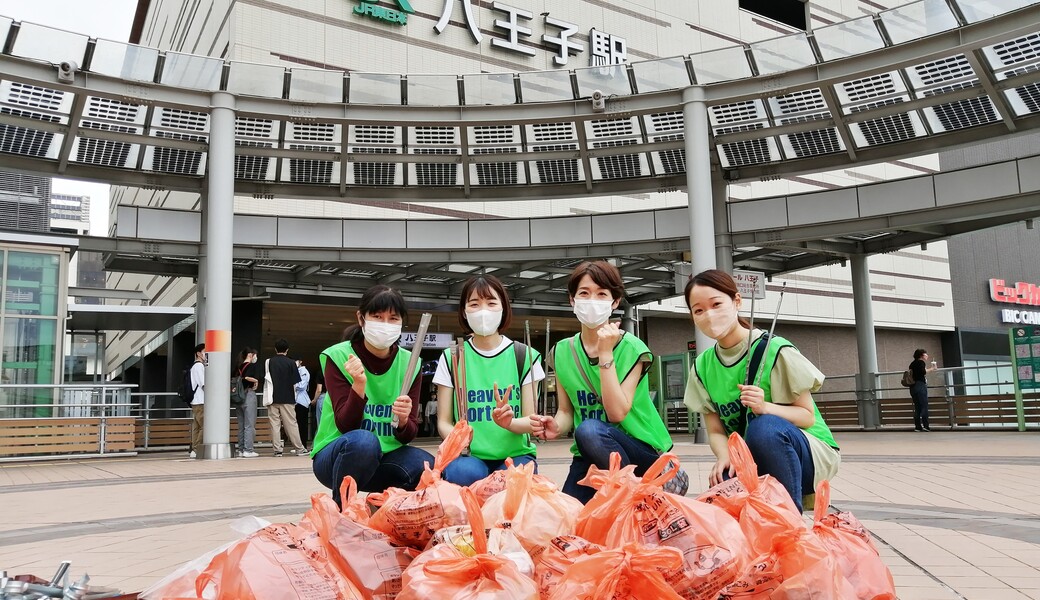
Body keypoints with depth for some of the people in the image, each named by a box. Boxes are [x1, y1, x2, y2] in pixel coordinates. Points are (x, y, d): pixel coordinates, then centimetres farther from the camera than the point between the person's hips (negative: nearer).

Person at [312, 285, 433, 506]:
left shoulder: (409, 363, -3)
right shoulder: (338, 356, -11)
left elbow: (408, 435, -3)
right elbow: (345, 426, -17)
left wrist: (403, 421, -27)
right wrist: (359, 386, -33)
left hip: (385, 457, 3)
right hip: (337, 455, -3)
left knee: (428, 468, -27)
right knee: (363, 440, -37)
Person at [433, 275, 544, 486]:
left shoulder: (524, 356, 3)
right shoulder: (451, 358, 4)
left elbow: (529, 421, 1)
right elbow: (443, 421, 3)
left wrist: (509, 422, -23)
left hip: (514, 454, 0)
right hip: (468, 455, 0)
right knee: (465, 473, -34)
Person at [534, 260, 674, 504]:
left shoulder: (632, 349, -12)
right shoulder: (562, 351, 2)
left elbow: (617, 413, -21)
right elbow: (566, 411, 6)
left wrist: (605, 354, -23)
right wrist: (557, 427, -17)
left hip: (645, 452, -4)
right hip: (590, 455, 4)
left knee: (589, 430, -33)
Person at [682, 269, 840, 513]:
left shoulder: (775, 350, -14)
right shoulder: (702, 368, 1)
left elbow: (807, 416, -9)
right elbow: (716, 431, 2)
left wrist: (765, 407, -28)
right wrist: (725, 456, -21)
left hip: (810, 451, -3)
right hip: (750, 460, 3)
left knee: (763, 427, -37)